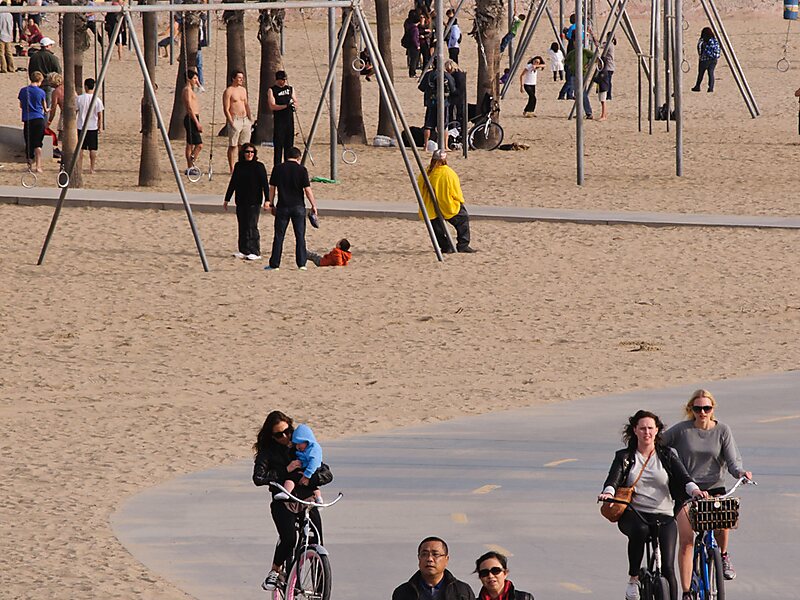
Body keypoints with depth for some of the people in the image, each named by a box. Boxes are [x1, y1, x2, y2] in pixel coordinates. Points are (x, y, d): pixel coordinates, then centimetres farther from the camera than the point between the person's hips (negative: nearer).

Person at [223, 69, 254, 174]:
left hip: (245, 119, 7)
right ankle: (232, 169, -1)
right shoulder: (228, 91, -7)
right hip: (235, 120, -7)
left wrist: (250, 118, 15)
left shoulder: (243, 90, 15)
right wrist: (231, 122, -16)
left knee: (243, 145, 8)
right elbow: (226, 109, -10)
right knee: (233, 145, -3)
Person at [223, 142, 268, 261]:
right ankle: (243, 251, 10)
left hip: (254, 201, -5)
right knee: (242, 226, 5)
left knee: (251, 226, -8)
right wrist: (227, 199, 21)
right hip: (241, 201, 5)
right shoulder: (238, 166, 11)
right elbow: (232, 183, 19)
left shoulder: (259, 166, -3)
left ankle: (255, 252, -4)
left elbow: (264, 184, -5)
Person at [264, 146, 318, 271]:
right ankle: (301, 263, 3)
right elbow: (307, 190, -5)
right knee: (300, 236, 6)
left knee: (278, 237, 5)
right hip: (298, 207, -1)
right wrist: (313, 206, 3)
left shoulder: (278, 169, 1)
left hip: (283, 207, 1)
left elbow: (272, 188, 3)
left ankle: (274, 264, 5)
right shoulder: (301, 170, -4)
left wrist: (271, 204, 13)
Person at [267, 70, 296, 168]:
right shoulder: (272, 90, 1)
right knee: (278, 146, -6)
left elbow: (296, 103, 15)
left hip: (289, 120, 4)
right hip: (278, 121, -4)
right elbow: (272, 106, -9)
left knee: (289, 145, 5)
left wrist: (293, 105, -9)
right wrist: (286, 106, -21)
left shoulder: (290, 89, 15)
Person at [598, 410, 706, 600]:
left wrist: (694, 489, -26)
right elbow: (614, 477, -6)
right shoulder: (625, 457, 10)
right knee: (640, 530, -37)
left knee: (667, 567, -12)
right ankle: (633, 579, -24)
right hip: (632, 515, -1)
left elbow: (682, 476, -3)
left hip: (664, 516, 1)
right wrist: (608, 492, -30)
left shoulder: (667, 455, 11)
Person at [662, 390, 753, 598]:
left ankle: (723, 555, 17)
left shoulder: (722, 431, 2)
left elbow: (732, 460, -3)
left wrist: (740, 472, -24)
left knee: (722, 522, -19)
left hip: (713, 488, 2)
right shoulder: (681, 430, -2)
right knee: (686, 541, -12)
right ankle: (686, 592, -4)